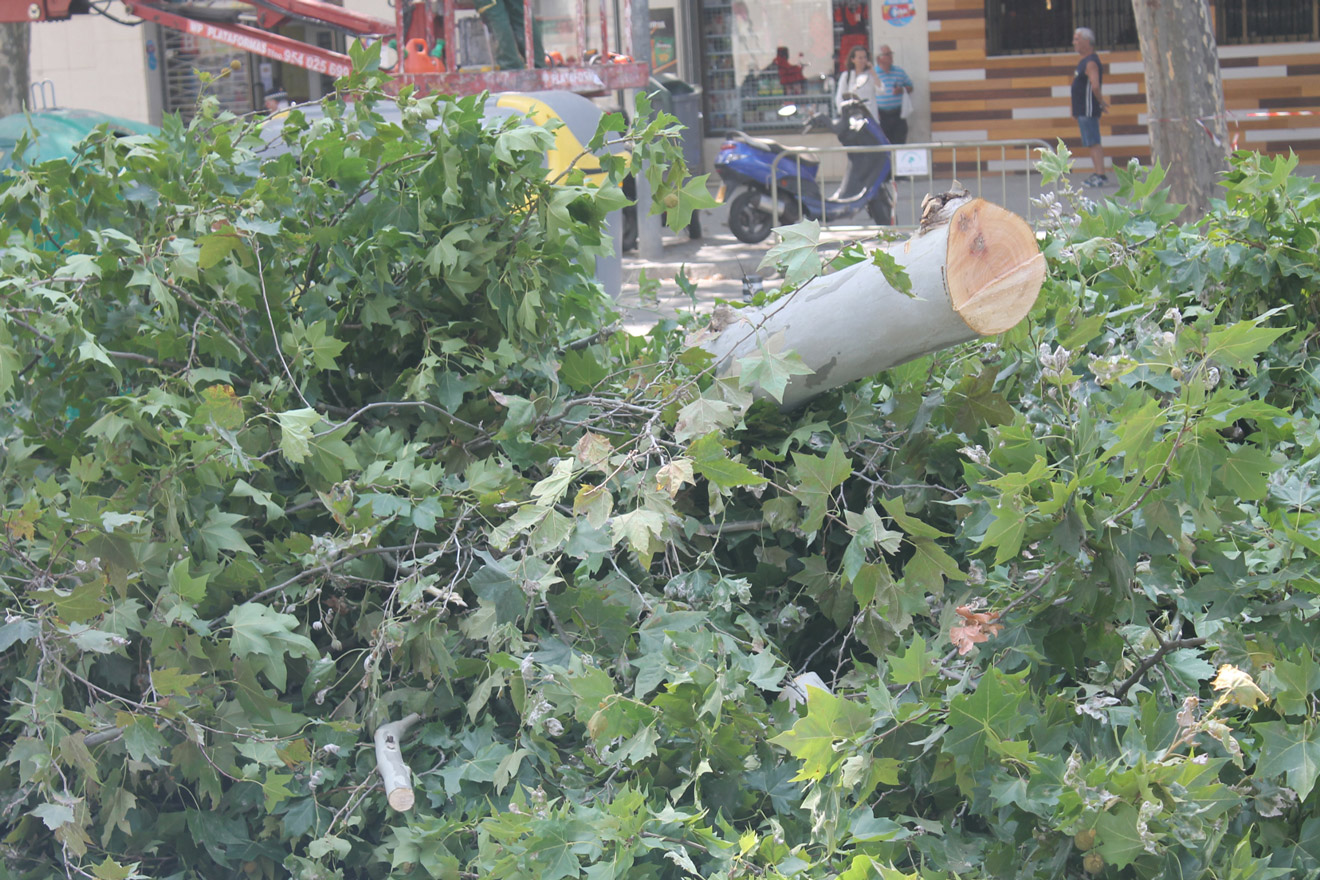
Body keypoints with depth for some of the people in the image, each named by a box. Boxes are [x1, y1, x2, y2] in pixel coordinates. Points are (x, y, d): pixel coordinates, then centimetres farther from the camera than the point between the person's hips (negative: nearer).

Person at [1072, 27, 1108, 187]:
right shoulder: (1084, 61, 17)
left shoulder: (1091, 63, -17)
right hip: (1082, 110, 11)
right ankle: (1098, 174, 18)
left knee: (1093, 143, -11)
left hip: (1089, 110, -11)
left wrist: (1101, 102, -16)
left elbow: (1095, 86, -29)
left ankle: (1101, 176, -13)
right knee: (1091, 143, 13)